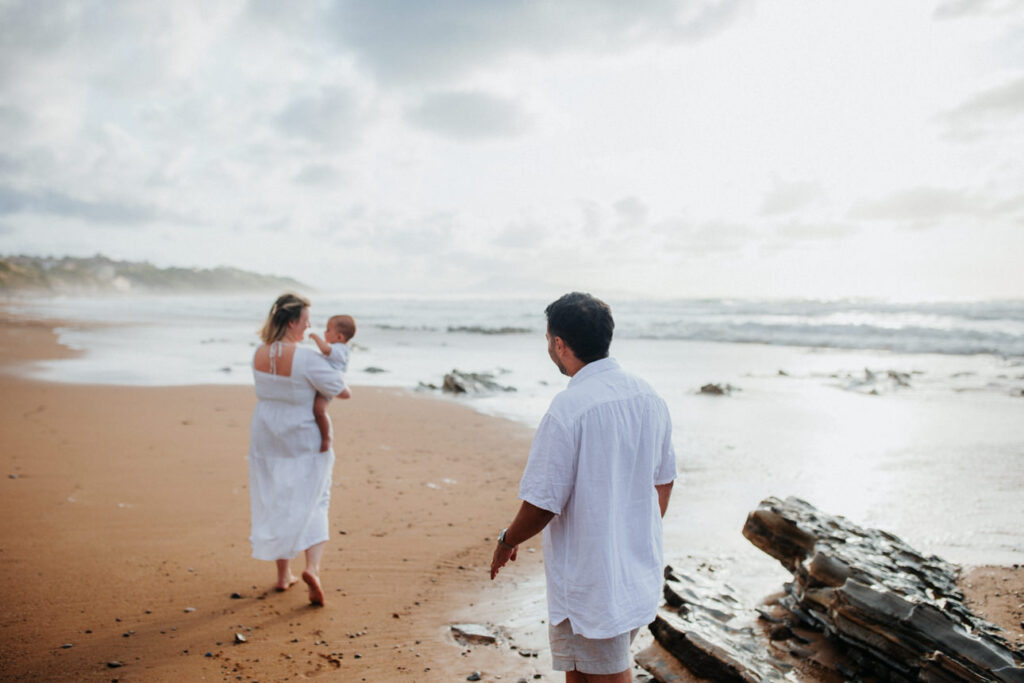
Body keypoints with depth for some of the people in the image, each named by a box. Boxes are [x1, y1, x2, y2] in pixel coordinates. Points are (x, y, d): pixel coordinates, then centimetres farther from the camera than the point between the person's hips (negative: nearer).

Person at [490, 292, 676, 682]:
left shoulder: (567, 409, -23)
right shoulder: (649, 397, 0)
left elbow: (543, 504, -20)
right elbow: (664, 481, 10)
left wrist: (507, 542, 0)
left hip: (591, 584, -7)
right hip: (640, 573, 7)